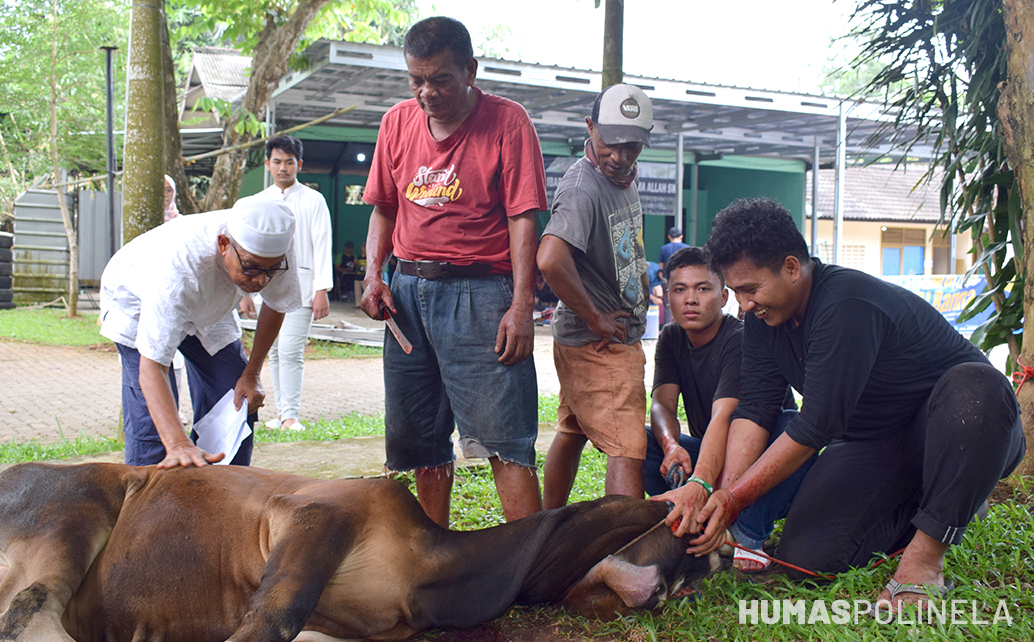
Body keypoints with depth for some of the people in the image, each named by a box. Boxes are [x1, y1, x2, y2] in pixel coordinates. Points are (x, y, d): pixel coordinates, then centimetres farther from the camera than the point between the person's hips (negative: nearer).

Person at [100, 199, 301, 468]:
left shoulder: (277, 251, -31)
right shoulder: (178, 268, -46)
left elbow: (276, 306, -7)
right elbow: (152, 366, -46)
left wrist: (251, 374, -11)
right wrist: (178, 444, -57)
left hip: (207, 309, 4)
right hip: (135, 302, -4)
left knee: (238, 406, -5)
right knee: (151, 420, -20)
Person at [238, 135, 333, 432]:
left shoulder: (313, 200, 4)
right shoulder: (257, 203, 15)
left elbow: (322, 247, 0)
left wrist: (322, 291, -8)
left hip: (299, 283, -4)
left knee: (290, 350, -13)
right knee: (274, 352, 6)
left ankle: (291, 415, -7)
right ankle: (281, 413, 14)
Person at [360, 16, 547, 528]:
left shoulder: (507, 121, -5)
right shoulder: (398, 121, 11)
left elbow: (523, 218, -10)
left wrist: (521, 306, -18)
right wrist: (374, 274, 2)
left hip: (480, 293, -5)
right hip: (408, 290, 6)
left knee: (503, 440, -9)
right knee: (420, 439, 12)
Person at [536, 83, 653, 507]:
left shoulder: (624, 176, 10)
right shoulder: (583, 187, -21)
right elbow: (550, 260, -37)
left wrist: (641, 282, 10)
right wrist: (596, 319, -25)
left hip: (620, 334, 10)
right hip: (599, 344, -10)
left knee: (572, 433, 18)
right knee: (627, 451, -11)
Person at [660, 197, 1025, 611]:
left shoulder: (846, 305, -31)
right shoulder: (763, 316, -5)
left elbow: (815, 428, -31)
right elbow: (753, 411, -10)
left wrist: (733, 502, -27)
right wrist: (724, 492, -24)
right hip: (873, 444, 6)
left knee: (976, 386, -40)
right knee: (804, 558, -14)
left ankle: (926, 554, -27)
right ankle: (910, 514, 12)